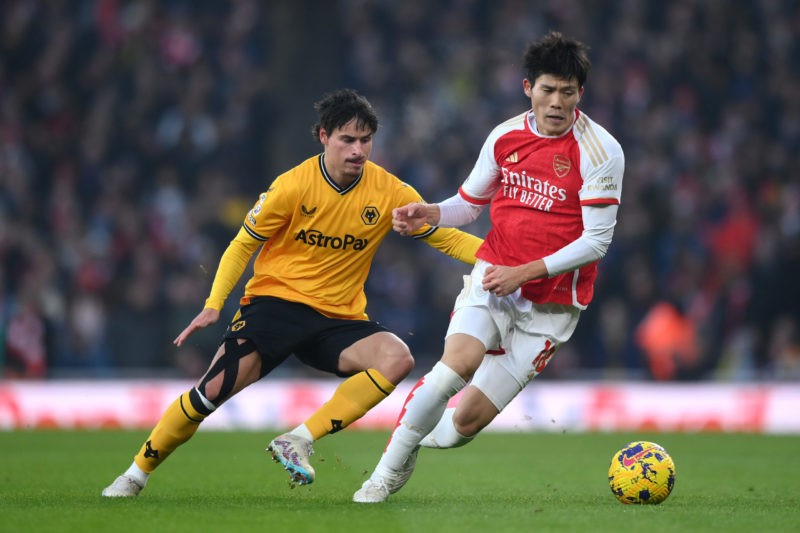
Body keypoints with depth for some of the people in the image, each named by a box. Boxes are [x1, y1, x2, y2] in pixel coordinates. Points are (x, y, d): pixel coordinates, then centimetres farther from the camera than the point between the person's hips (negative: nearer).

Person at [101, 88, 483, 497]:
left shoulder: (389, 191, -4)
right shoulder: (293, 186, -9)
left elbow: (447, 239, 3)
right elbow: (243, 244, 1)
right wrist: (214, 304, -8)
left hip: (339, 319, 3)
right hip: (276, 299, -2)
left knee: (397, 359, -26)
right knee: (214, 389, -18)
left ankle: (298, 441, -22)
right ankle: (137, 472, 4)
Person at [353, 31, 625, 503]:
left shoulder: (599, 151, -10)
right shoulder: (505, 136, 3)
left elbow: (597, 240, -11)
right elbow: (471, 202, 17)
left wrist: (526, 271, -17)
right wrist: (431, 214, -5)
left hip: (551, 302, -2)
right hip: (493, 275, 2)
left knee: (468, 419, -6)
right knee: (459, 363, -29)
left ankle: (421, 439, 29)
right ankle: (387, 473, -16)